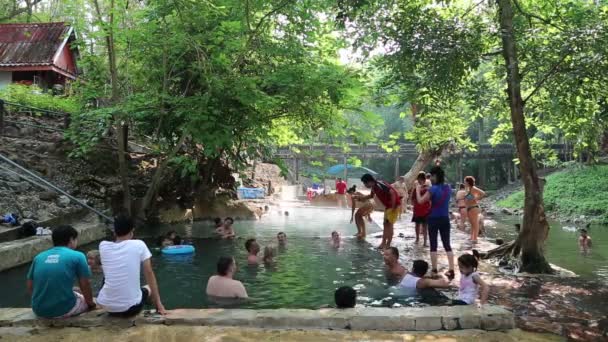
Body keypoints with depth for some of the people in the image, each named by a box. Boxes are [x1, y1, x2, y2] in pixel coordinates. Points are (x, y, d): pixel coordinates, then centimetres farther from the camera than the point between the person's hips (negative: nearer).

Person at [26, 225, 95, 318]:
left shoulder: (39, 257, 7)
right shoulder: (77, 256, -6)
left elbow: (30, 287, 13)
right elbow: (85, 285, -2)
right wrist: (90, 303, 15)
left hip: (39, 310, 5)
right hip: (64, 310, -5)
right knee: (87, 301, 26)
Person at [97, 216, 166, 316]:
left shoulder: (103, 246, 1)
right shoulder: (139, 245, -5)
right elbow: (149, 274, -1)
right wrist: (159, 304, 3)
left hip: (106, 306, 2)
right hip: (131, 308, -2)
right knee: (148, 288, 29)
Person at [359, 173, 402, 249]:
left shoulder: (379, 185, -24)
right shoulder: (374, 187, 5)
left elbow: (392, 193, -30)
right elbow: (371, 196, 25)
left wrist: (393, 207, -26)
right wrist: (360, 198, 15)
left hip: (394, 204, -10)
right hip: (388, 206, 10)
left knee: (389, 224, -7)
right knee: (386, 224, 12)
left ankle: (388, 245, 0)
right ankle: (384, 242, 19)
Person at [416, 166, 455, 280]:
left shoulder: (433, 189, -16)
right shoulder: (448, 188, 3)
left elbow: (421, 201, -12)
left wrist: (418, 190, 2)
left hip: (434, 219, -5)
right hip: (445, 219, 5)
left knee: (433, 245, 5)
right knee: (447, 245, 10)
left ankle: (434, 271, 9)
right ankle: (451, 270, 7)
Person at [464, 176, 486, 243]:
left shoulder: (473, 188, -14)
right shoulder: (468, 189, 13)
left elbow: (483, 193, -23)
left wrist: (476, 199, -17)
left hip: (473, 208, -10)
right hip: (468, 208, 10)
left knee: (475, 223, -6)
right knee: (471, 223, 14)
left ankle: (475, 238, -4)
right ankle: (472, 237, 22)